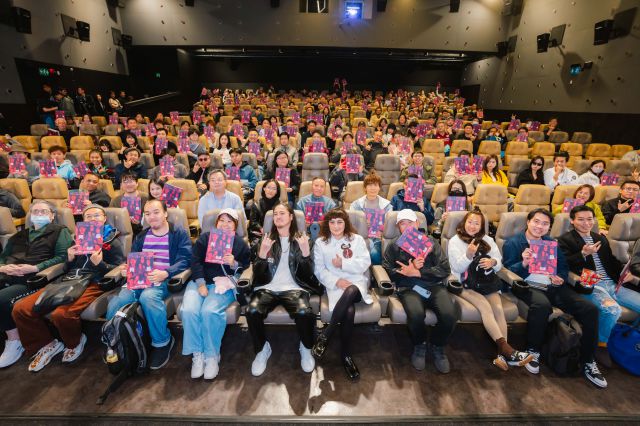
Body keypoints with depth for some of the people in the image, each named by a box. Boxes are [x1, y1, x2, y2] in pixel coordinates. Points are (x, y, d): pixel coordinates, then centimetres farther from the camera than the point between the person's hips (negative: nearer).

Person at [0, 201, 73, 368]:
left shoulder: (60, 231, 9)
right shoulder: (19, 235, 29)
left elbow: (62, 256, -4)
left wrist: (35, 268, -13)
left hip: (34, 278, -5)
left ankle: (15, 342, -11)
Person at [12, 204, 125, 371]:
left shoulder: (113, 240, 8)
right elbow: (67, 269, 27)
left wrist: (99, 263, -15)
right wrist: (70, 258, 5)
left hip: (93, 283, -6)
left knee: (61, 314, -32)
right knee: (20, 309, -10)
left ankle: (75, 342, 1)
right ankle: (47, 344, 10)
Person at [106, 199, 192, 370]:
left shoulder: (179, 234, 3)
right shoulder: (141, 236, 22)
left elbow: (184, 260, -9)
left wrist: (165, 273, -26)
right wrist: (126, 268, -5)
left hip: (165, 281, -5)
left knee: (148, 296, -37)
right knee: (114, 306, -23)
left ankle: (162, 342, -13)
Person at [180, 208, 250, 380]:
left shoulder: (240, 244, 12)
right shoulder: (204, 238, 15)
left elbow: (246, 269, 8)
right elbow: (195, 261, 3)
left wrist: (234, 264, -14)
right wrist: (201, 284, -11)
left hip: (224, 284, -2)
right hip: (200, 281, 2)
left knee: (210, 311, -30)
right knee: (188, 310, -27)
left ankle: (212, 355, -11)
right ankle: (197, 354, -9)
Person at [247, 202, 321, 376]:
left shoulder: (301, 239, 9)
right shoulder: (267, 239, 11)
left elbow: (307, 274, 1)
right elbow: (258, 274, 4)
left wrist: (306, 252, -16)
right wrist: (262, 253, -14)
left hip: (293, 288, -1)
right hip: (268, 287, 2)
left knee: (304, 313, -31)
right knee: (252, 311, -29)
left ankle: (305, 348, 1)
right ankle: (262, 349, 1)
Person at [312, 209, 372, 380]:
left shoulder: (357, 239, 8)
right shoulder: (320, 242, 7)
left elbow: (364, 263, -1)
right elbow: (319, 270, 1)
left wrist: (343, 264, -11)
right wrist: (336, 281, -14)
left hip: (357, 283, 1)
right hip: (335, 285, 0)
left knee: (349, 292, -37)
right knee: (349, 311, -31)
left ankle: (325, 334, -22)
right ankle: (345, 355, -10)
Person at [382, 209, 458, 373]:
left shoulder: (431, 242, 15)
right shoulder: (394, 246, 13)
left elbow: (445, 269, 4)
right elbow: (388, 271, 3)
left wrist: (418, 272, -8)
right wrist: (411, 266, -7)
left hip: (434, 285, 2)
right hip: (409, 288, -2)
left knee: (450, 314, -27)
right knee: (416, 314, -33)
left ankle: (437, 346, 7)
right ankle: (420, 345, 4)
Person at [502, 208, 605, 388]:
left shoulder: (552, 243, 22)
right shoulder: (513, 243, 3)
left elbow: (563, 267, 18)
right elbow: (508, 272, -5)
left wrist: (560, 277, -5)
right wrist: (524, 263, -25)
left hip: (554, 286, 6)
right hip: (529, 285, -5)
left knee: (590, 309, -16)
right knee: (542, 306, -37)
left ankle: (588, 361, 3)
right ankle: (533, 350, -12)